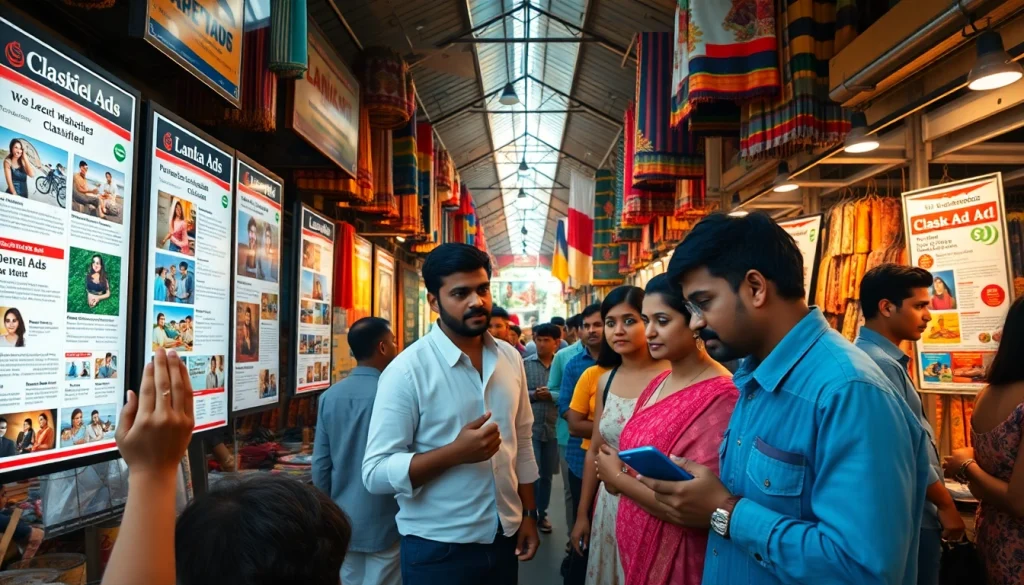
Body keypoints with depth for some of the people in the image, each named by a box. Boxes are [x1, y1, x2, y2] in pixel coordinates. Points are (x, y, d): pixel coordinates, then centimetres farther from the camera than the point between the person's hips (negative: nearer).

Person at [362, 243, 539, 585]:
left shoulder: (510, 359, 2)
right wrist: (456, 452, -26)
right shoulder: (407, 371, -16)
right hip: (438, 550, -5)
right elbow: (376, 473, -18)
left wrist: (528, 513, 9)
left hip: (504, 538, 5)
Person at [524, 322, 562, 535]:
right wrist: (533, 395, -16)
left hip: (553, 428, 1)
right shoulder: (525, 364, 0)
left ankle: (542, 513, 28)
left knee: (547, 475, 13)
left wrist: (551, 395, -17)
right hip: (530, 427, -1)